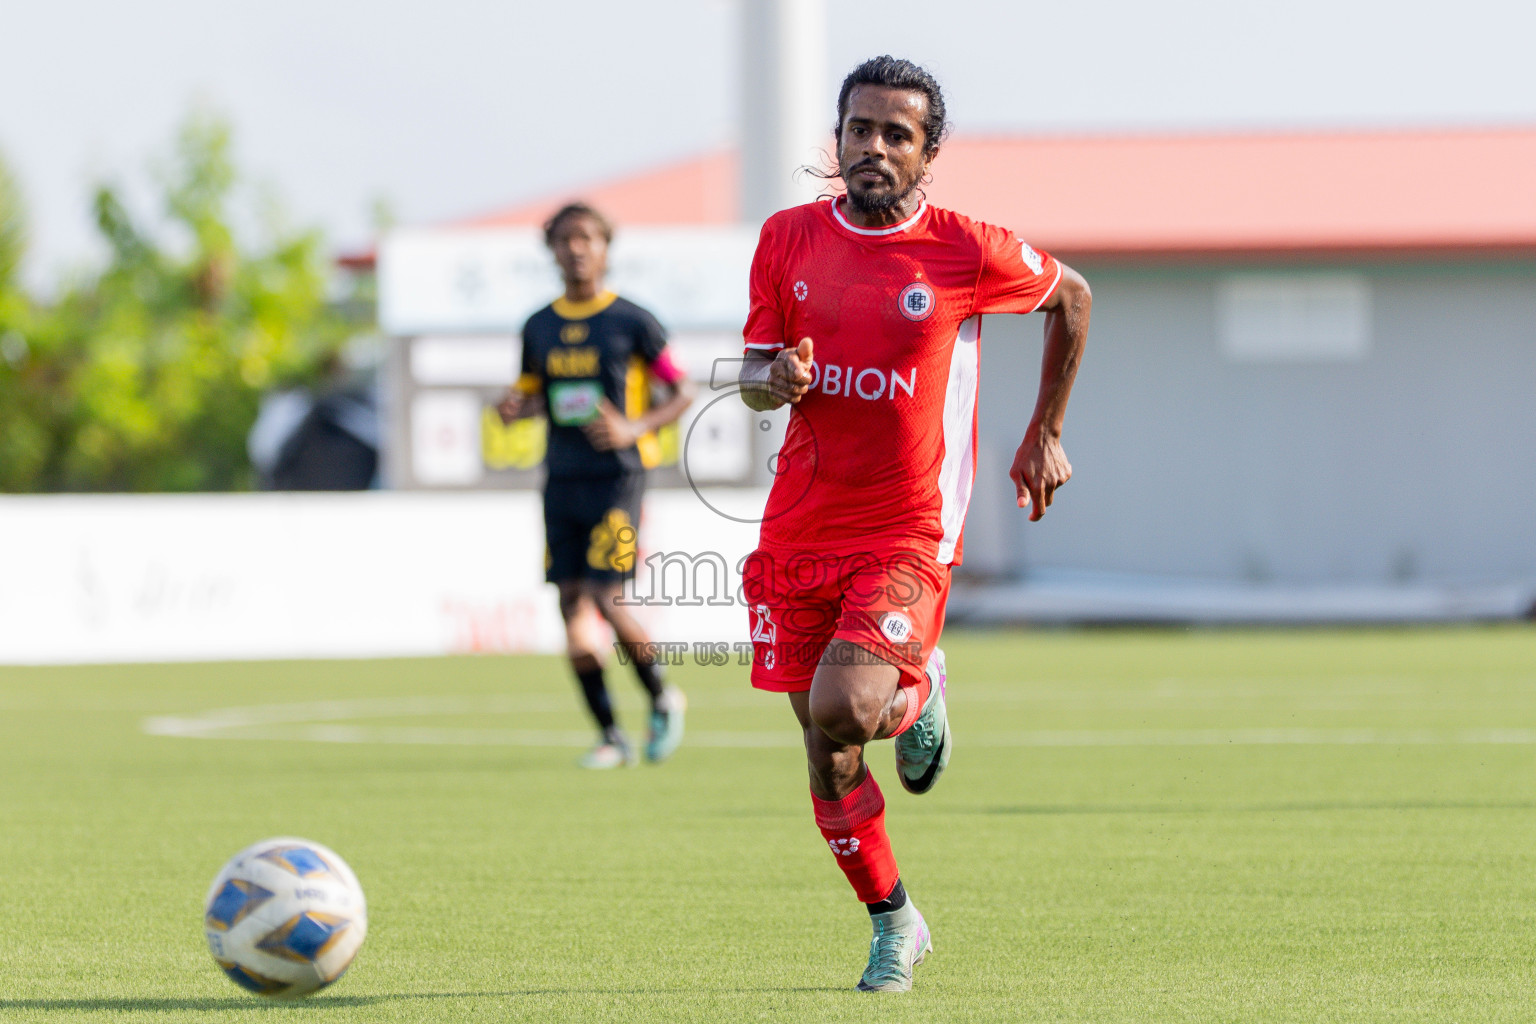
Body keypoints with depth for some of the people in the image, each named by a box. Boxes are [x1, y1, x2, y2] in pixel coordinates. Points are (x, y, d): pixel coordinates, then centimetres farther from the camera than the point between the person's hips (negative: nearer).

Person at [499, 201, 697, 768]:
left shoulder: (632, 322, -3)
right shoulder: (538, 327, 11)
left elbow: (684, 391, 1)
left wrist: (636, 428, -15)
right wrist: (513, 407, -2)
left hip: (617, 478, -5)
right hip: (562, 482, 5)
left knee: (607, 600, -14)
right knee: (571, 605, -1)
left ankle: (663, 699, 12)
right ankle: (610, 737, 7)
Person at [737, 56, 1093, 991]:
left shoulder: (968, 253, -7)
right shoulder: (789, 239, 3)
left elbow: (1072, 297, 12)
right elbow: (753, 375, 11)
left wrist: (1045, 436, 14)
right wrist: (778, 378, -14)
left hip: (909, 536, -4)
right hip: (800, 530, 4)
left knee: (841, 708, -26)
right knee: (828, 761, 6)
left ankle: (918, 698, 10)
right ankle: (894, 923, 26)